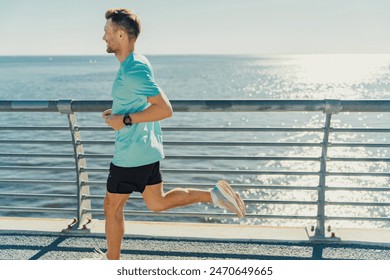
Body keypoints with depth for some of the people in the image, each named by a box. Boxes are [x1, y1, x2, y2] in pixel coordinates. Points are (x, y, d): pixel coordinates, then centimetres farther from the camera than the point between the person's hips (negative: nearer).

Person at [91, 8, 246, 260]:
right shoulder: (137, 63, 9)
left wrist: (125, 120, -22)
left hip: (131, 154, -10)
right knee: (157, 203, 19)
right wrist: (117, 113, 12)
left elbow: (164, 109, -28)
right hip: (147, 150, 10)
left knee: (112, 208, 9)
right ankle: (214, 195, 8)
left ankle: (112, 262, 28)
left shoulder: (132, 70, -22)